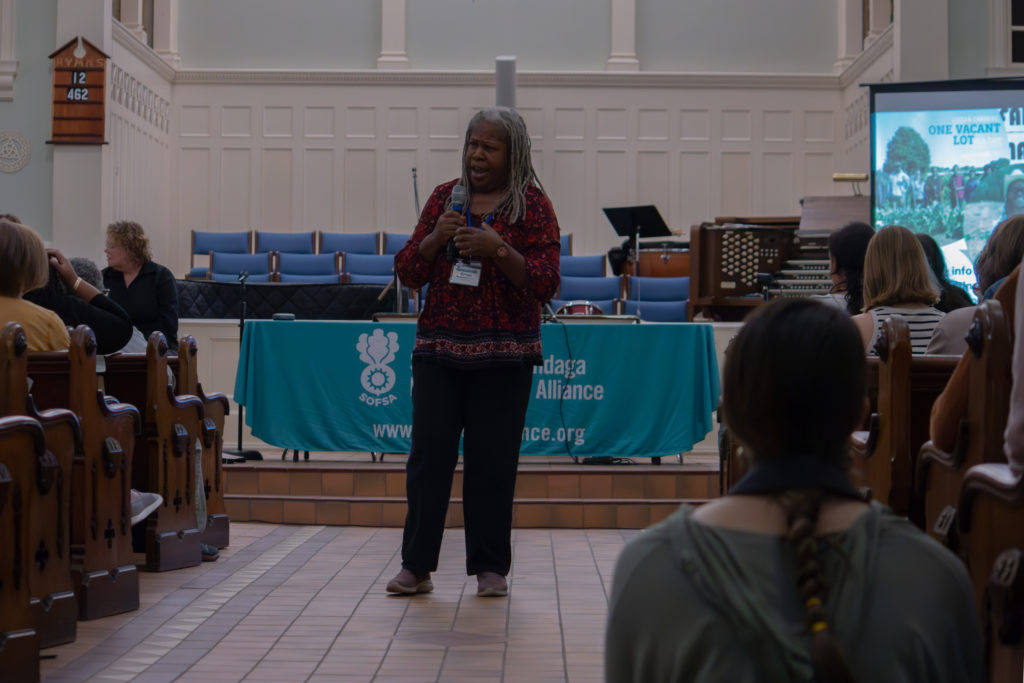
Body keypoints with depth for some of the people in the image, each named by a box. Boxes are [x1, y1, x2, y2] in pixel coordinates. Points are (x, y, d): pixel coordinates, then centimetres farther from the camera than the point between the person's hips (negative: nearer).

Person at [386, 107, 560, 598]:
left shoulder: (533, 205, 1)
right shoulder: (445, 197, 11)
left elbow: (545, 283, -6)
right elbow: (408, 272, 10)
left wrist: (498, 249, -19)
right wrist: (436, 237, -8)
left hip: (503, 356, -2)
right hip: (439, 349, 3)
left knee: (492, 460, 1)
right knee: (428, 455, 0)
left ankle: (490, 567, 12)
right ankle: (416, 565, 7)